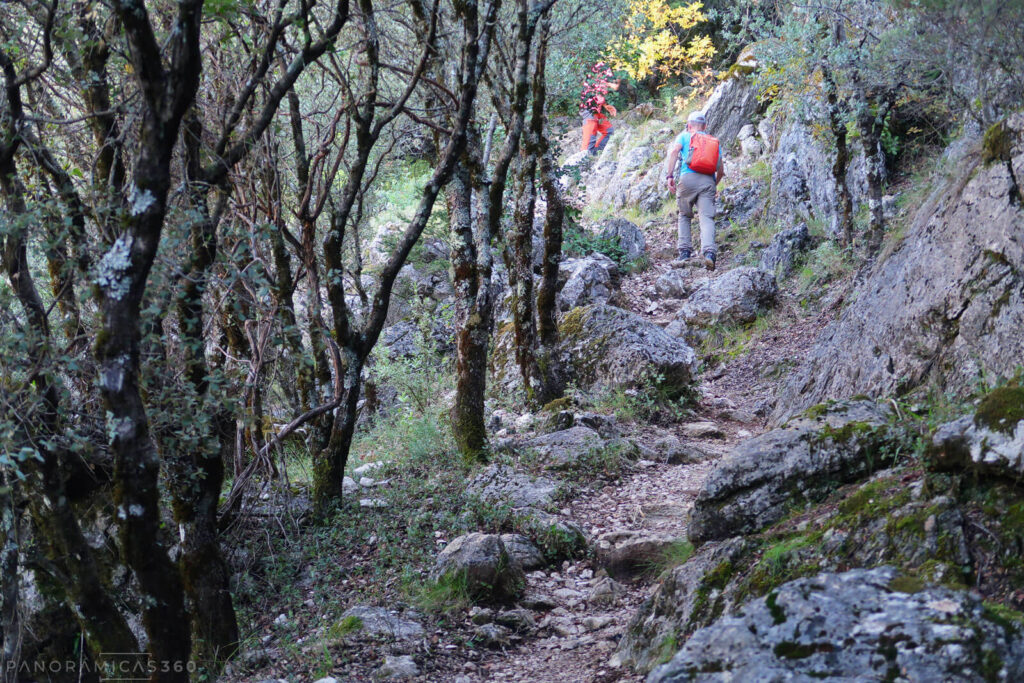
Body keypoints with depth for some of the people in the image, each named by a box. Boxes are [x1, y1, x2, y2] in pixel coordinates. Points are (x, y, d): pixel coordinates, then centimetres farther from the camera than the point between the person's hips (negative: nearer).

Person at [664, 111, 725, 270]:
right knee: (707, 217, -9)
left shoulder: (685, 136, 17)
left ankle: (685, 251, 7)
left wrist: (669, 175, -7)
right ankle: (709, 252, -30)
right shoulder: (714, 141, 26)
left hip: (688, 178, -1)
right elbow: (721, 170, 23)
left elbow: (674, 151, -4)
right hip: (708, 181, 1)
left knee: (684, 215, 16)